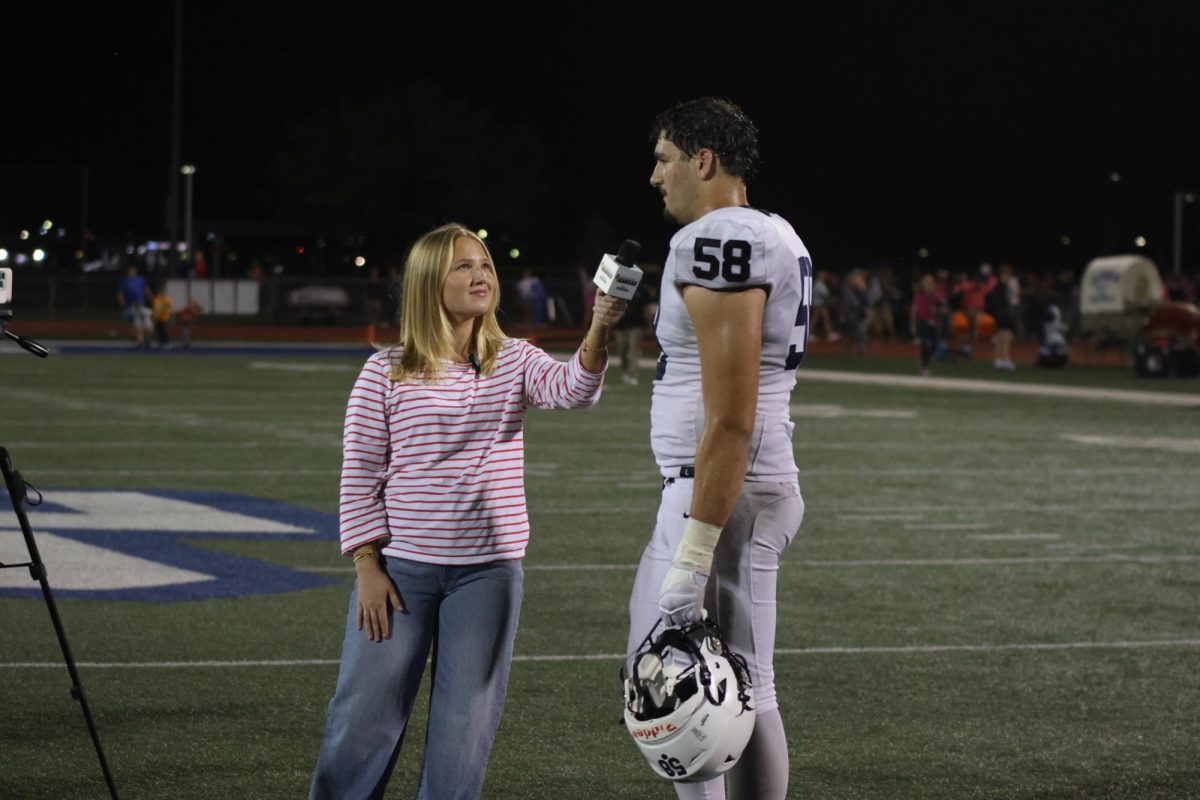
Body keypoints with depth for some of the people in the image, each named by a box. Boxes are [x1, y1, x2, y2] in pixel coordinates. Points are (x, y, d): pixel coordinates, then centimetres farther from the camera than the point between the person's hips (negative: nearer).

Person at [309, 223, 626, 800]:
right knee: (365, 715, 2)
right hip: (400, 568, -2)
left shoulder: (513, 362, 3)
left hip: (488, 572, 2)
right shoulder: (386, 372, -3)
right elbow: (360, 477, -1)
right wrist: (367, 568, -7)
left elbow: (574, 389, -18)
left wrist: (599, 330, -37)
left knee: (465, 725, 6)